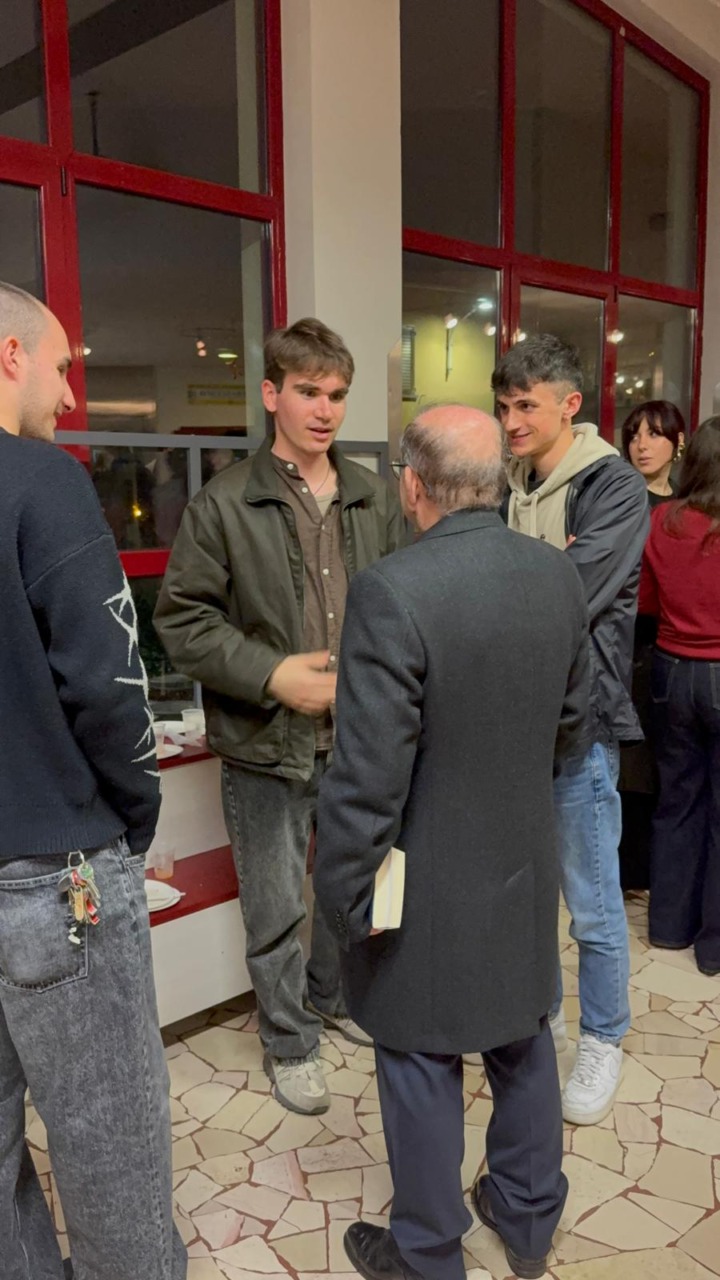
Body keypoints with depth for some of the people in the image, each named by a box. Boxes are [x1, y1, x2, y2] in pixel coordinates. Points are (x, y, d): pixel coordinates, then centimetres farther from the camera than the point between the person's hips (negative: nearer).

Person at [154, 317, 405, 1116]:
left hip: (359, 735, 4)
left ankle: (335, 999, 47)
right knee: (276, 910, 10)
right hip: (266, 746, -4)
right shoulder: (223, 504, -9)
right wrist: (271, 674, -19)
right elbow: (181, 618, -9)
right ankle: (289, 1044, 33)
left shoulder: (375, 501, 3)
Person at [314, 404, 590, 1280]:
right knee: (521, 1043, 23)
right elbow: (570, 724, 7)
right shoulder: (558, 575, -5)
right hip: (525, 870, 6)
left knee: (422, 1066, 13)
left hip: (430, 887, -6)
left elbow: (367, 774, -24)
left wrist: (343, 895, -11)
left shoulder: (391, 593, -26)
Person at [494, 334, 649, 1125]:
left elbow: (569, 602, -20)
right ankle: (539, 1013, 39)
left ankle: (602, 1043, 28)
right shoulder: (509, 486, 9)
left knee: (591, 902, 7)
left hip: (577, 718, -6)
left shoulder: (612, 487, -10)